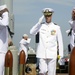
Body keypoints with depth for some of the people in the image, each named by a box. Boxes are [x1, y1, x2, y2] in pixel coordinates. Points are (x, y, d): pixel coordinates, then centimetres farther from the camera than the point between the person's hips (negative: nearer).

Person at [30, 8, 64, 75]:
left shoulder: (56, 27, 1)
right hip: (42, 54, 1)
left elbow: (60, 42, 3)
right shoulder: (40, 25, 5)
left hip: (52, 54, 0)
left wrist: (61, 55, 0)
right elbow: (32, 32, -11)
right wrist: (39, 23, -17)